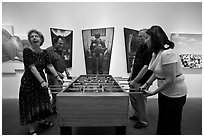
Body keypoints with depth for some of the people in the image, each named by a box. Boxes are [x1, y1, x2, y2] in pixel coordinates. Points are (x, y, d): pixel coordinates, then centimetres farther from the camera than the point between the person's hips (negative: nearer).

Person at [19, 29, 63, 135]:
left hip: (41, 80, 6)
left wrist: (57, 76, -6)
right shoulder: (27, 51, -14)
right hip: (29, 82, -6)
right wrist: (42, 81, -27)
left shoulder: (44, 52, 3)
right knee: (31, 104, 4)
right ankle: (31, 130, 19)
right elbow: (32, 67, -21)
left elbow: (50, 66, 1)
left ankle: (41, 120, 42)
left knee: (42, 101, 18)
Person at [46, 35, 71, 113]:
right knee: (55, 95, -6)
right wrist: (57, 73, -22)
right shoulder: (49, 51, -14)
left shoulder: (61, 51, 15)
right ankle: (52, 110, 12)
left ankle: (57, 109, 31)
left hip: (60, 75, 9)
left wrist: (66, 70, 11)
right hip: (52, 76, -9)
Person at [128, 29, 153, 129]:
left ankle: (143, 121, 27)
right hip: (134, 79, 9)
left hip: (142, 81, -9)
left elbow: (145, 68, -25)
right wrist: (131, 75, 10)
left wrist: (135, 81, -23)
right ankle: (137, 115, 42)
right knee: (132, 97, 20)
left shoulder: (150, 50, -19)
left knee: (141, 100, 5)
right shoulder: (140, 48, 9)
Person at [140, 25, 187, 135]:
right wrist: (146, 84, 1)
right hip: (163, 92, 8)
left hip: (175, 94, -8)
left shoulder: (167, 53, -26)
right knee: (161, 123, 21)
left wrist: (153, 92, -16)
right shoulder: (156, 53, 3)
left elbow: (170, 80, -25)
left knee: (172, 128, 10)